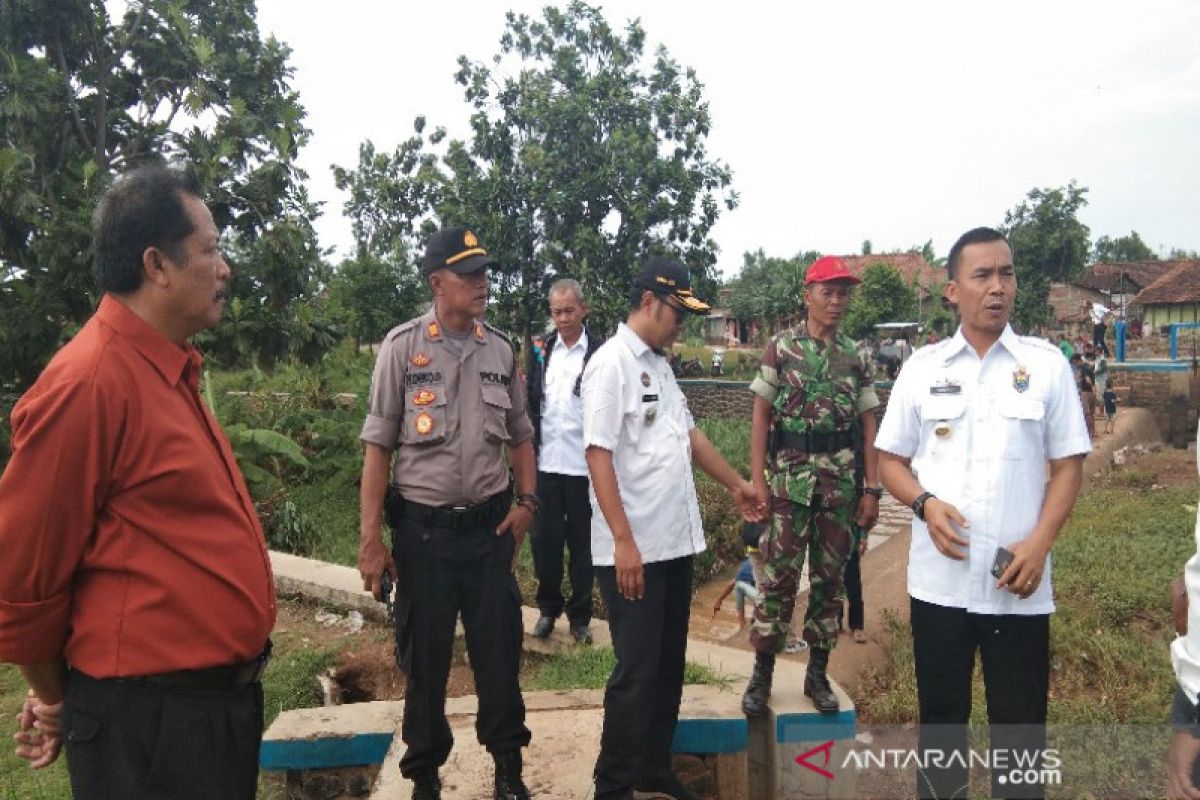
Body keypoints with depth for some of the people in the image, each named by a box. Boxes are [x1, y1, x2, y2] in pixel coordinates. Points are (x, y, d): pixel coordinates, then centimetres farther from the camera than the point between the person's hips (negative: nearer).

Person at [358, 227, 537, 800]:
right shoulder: (403, 346, -7)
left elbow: (519, 435, 13)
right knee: (424, 656, 11)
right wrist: (370, 537, -9)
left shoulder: (500, 350, 4)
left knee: (499, 649, 10)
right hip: (423, 527, -2)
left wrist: (527, 503, 2)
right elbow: (378, 445, -7)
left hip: (490, 524, 3)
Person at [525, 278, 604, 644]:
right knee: (544, 539, 11)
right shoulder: (542, 350, 7)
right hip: (546, 463, 4)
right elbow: (531, 400, 13)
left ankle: (580, 615, 23)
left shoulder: (600, 352, -6)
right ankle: (548, 608, 28)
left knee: (582, 544, 9)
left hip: (584, 466, -3)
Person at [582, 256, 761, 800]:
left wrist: (735, 484, 29)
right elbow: (598, 454, -19)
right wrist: (623, 540, -23)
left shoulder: (660, 365, 13)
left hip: (677, 543, 9)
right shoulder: (612, 364, -13)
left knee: (668, 666, 17)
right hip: (634, 550, -8)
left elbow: (689, 434, 24)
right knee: (636, 672, 1)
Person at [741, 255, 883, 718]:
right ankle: (762, 673, 13)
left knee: (830, 577, 10)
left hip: (842, 483, 3)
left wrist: (872, 489, 4)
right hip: (790, 479, -3)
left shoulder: (856, 355, 8)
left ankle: (818, 673, 23)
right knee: (779, 575, 0)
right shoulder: (781, 348, 0)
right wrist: (757, 479, -7)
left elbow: (869, 424, 10)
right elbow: (761, 415, -1)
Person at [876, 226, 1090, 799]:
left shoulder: (1047, 363, 1)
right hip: (938, 579, 1)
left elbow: (1068, 465, 2)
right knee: (940, 716, 15)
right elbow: (890, 459, 7)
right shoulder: (922, 366, 3)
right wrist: (925, 504, -13)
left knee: (1020, 725, 10)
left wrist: (1040, 542, -11)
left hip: (1018, 584, -1)